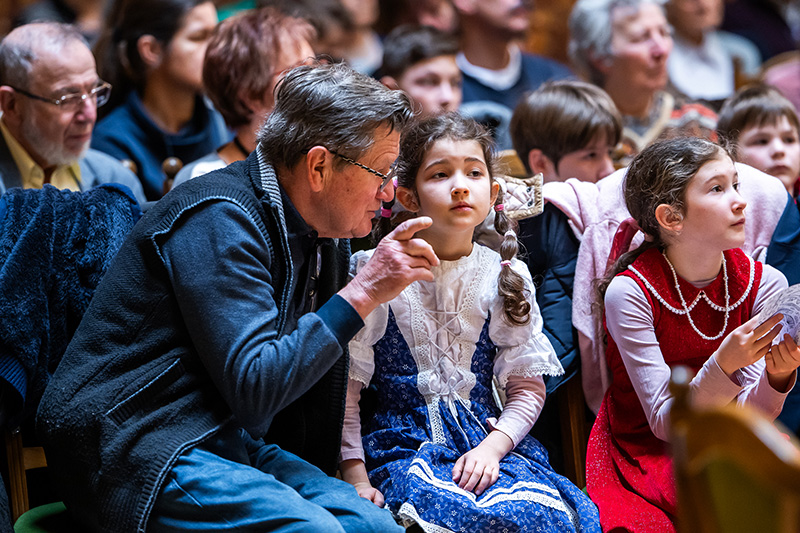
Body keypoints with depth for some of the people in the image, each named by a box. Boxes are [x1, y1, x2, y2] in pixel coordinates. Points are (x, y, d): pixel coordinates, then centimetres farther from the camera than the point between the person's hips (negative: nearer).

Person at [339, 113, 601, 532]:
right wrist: (356, 478, -10)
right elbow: (346, 386, -1)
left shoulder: (506, 277, 6)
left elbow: (527, 388, 6)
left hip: (487, 439, 3)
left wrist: (491, 448, -10)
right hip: (402, 445, -2)